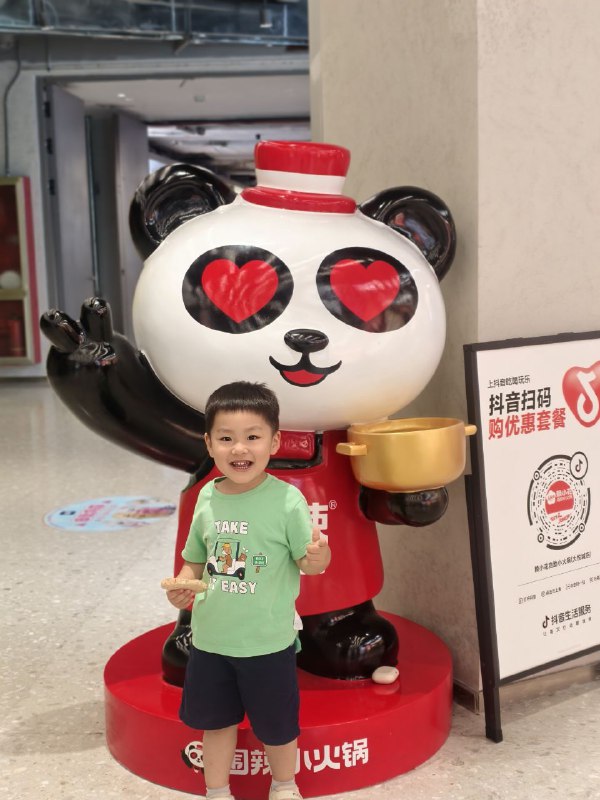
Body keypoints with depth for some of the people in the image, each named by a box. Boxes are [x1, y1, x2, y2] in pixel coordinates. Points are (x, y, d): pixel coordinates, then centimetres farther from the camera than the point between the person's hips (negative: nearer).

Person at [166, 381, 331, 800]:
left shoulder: (286, 499, -18)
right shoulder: (208, 496, -4)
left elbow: (308, 563, -14)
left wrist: (319, 555, -36)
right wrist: (182, 585, -9)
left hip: (268, 640, -4)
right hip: (210, 638, 4)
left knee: (276, 722, 17)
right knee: (214, 719, 21)